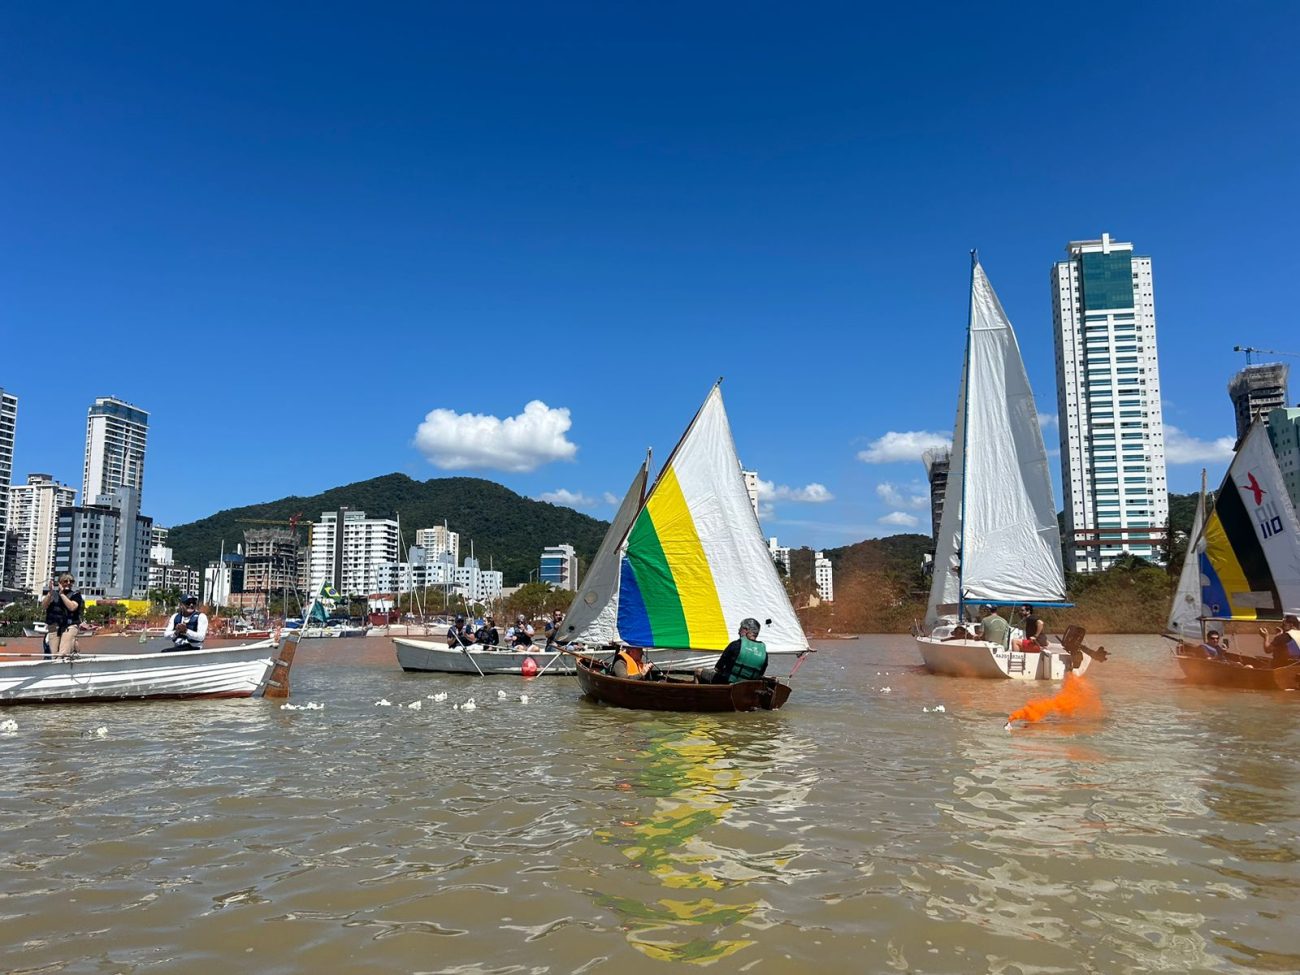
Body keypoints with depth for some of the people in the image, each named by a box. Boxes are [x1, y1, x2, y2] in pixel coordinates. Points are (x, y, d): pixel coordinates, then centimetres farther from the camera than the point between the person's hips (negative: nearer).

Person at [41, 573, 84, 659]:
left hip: (69, 626, -3)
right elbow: (44, 605, 0)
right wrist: (50, 592, -10)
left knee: (62, 655, -19)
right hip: (53, 627, 3)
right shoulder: (53, 594, 15)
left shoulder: (75, 595, 8)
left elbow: (72, 607, -10)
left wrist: (62, 593, -7)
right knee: (54, 656, -3)